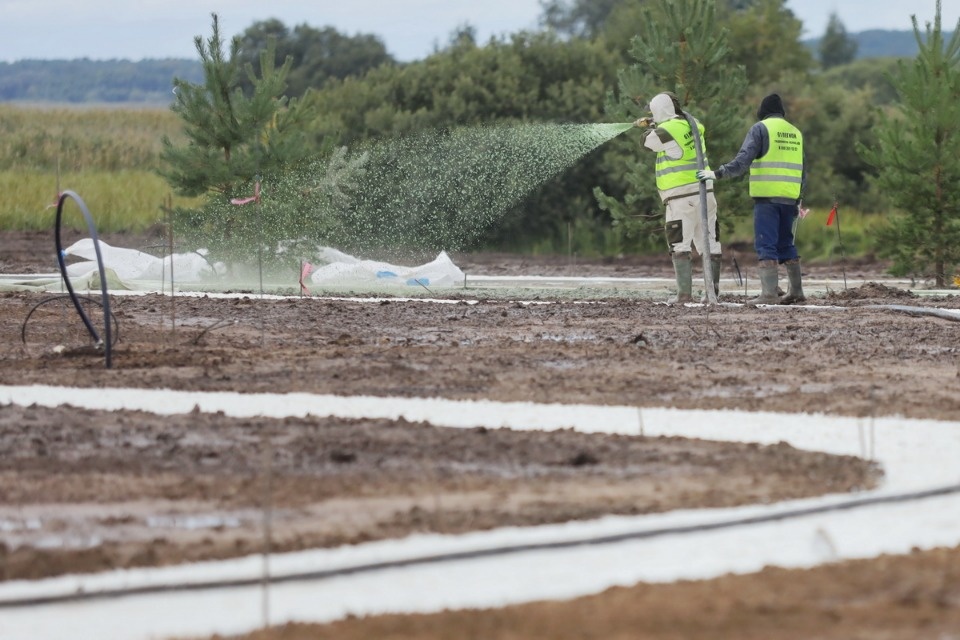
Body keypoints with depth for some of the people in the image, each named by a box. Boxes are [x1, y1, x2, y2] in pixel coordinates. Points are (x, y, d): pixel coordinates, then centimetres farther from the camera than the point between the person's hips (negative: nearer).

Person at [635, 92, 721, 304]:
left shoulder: (667, 131, -13)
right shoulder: (693, 126, 9)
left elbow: (648, 141, 5)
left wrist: (651, 127, 25)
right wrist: (652, 122, 39)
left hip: (682, 198, -7)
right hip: (705, 195, 7)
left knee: (680, 246, -3)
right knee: (709, 245, 8)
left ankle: (684, 293, -9)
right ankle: (713, 289, 9)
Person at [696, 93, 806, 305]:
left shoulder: (760, 128, -2)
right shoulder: (796, 133, 18)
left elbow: (743, 160, -13)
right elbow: (802, 172, 21)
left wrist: (718, 173, -12)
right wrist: (799, 199, 29)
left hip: (767, 197, -6)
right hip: (789, 198, 6)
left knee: (766, 244, -8)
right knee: (786, 244, 18)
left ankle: (769, 293, -16)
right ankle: (796, 290, 20)